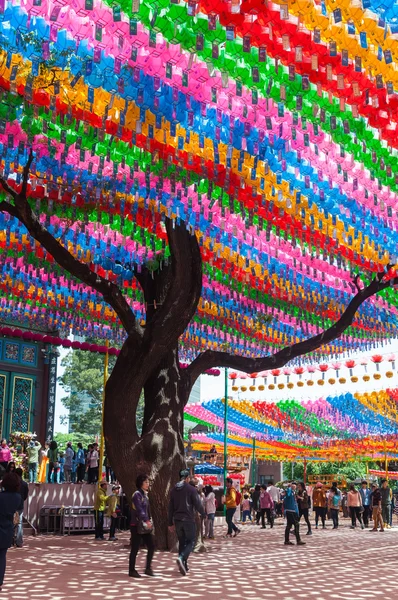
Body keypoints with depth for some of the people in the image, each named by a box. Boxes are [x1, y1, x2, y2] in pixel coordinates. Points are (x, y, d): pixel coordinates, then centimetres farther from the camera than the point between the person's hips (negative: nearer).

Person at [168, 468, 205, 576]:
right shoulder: (191, 489, -9)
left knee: (182, 542, 15)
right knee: (191, 541, 2)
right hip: (188, 520, -5)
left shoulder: (174, 490, 8)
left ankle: (183, 565, 14)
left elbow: (170, 507, 11)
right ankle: (181, 558, -22)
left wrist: (170, 523, 16)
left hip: (177, 520, 5)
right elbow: (197, 504, -10)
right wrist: (203, 514, 9)